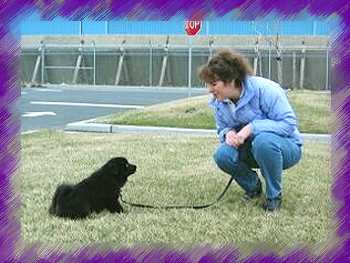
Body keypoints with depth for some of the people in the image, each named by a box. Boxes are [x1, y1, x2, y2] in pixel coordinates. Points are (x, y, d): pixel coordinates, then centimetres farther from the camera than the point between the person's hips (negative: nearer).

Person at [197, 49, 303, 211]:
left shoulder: (264, 89, -25)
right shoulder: (219, 101, -4)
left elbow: (288, 123, -25)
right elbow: (222, 129, 8)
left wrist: (251, 128, -33)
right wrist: (228, 133, -18)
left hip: (286, 147, -5)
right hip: (251, 149, 5)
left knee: (263, 141, -39)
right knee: (222, 155, -23)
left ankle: (274, 196, -16)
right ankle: (253, 187, 5)